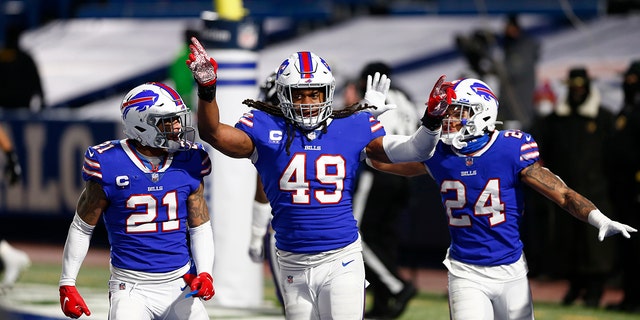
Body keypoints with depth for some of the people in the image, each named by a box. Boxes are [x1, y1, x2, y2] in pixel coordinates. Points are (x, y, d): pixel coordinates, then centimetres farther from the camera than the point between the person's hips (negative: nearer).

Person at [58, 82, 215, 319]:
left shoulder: (188, 163, 1)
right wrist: (67, 283, 0)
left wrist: (205, 273, -6)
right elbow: (82, 228, 1)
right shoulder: (109, 165, -9)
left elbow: (200, 228, 10)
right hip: (131, 287, -3)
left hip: (179, 284, 4)